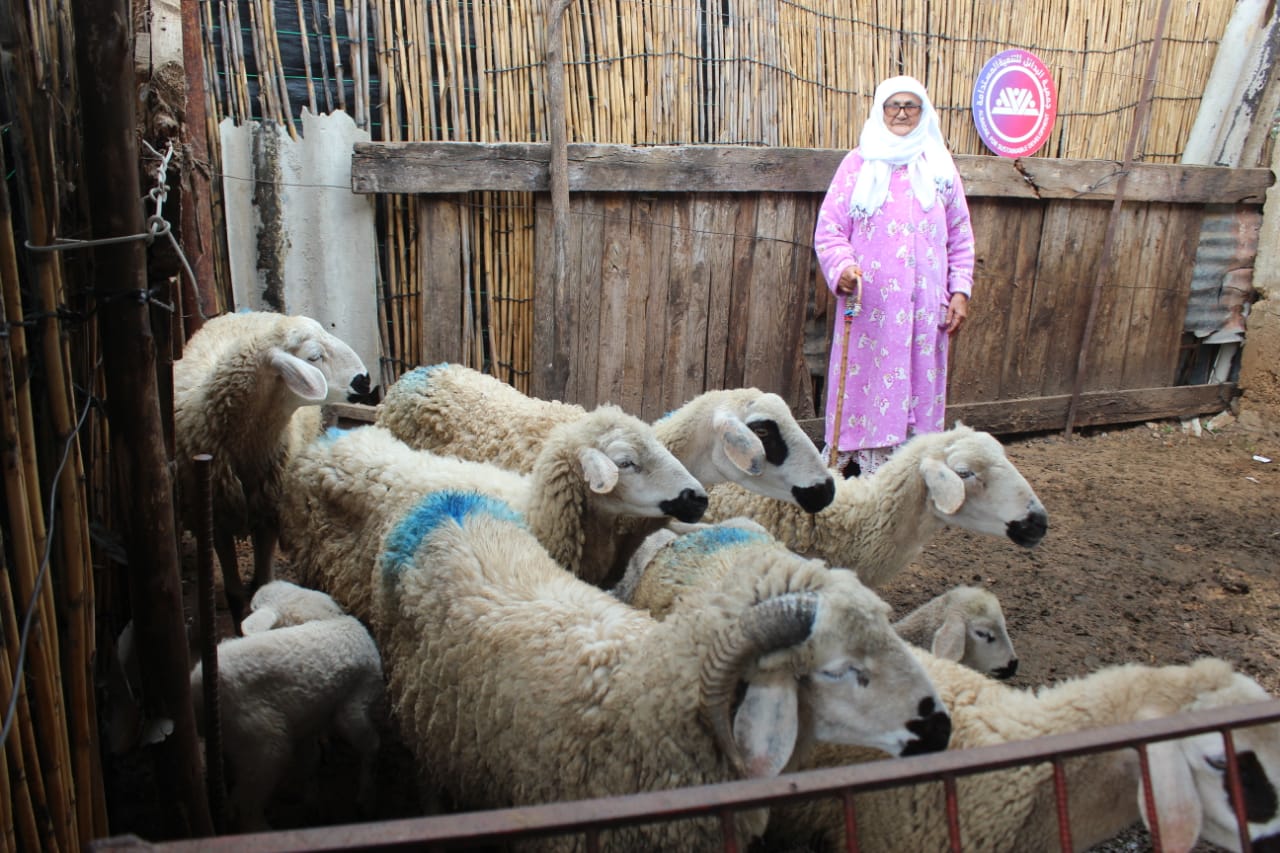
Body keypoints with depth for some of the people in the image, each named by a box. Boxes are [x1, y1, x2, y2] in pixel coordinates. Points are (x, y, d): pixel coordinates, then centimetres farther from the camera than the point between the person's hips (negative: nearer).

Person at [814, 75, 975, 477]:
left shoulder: (939, 165, 12)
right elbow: (829, 227, -1)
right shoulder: (859, 162, 4)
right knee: (864, 383, -2)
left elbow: (960, 236, 14)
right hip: (870, 303, -2)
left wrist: (960, 291, 5)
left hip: (925, 305, 3)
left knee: (920, 383, 4)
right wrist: (842, 267, -19)